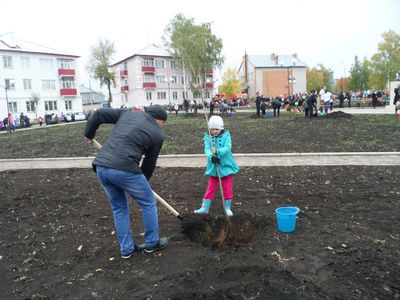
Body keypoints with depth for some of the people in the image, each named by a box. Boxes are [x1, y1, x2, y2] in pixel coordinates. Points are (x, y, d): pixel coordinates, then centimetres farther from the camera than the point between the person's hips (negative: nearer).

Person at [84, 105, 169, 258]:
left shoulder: (129, 113, 19)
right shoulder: (157, 134, 8)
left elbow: (98, 114, 16)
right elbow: (150, 163, 14)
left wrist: (89, 134, 31)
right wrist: (143, 180, 31)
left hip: (101, 166, 6)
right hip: (124, 169, -6)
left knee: (119, 207, 22)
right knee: (148, 203, 16)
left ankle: (127, 248, 30)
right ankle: (152, 243, 29)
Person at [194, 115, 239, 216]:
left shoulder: (226, 135, -6)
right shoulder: (208, 137, -2)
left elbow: (228, 147, -21)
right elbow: (207, 149, -15)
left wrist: (217, 151, -36)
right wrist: (211, 156, -36)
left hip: (226, 166, -1)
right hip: (213, 166, 1)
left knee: (228, 188, 7)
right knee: (211, 187, 10)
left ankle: (228, 207, 23)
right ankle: (205, 207, 18)